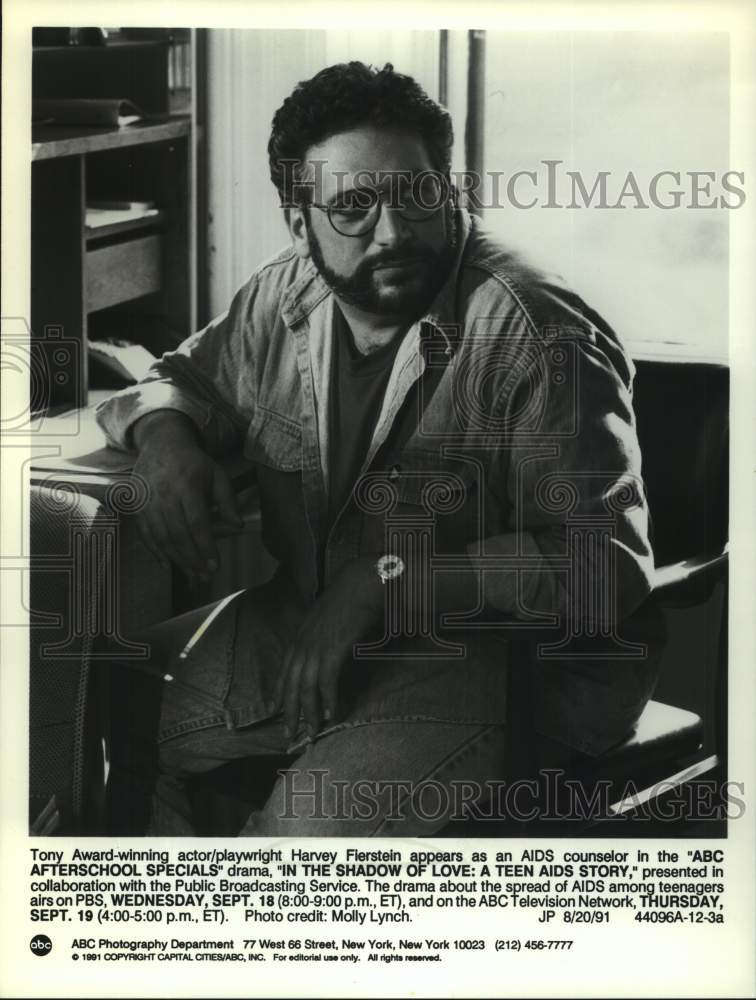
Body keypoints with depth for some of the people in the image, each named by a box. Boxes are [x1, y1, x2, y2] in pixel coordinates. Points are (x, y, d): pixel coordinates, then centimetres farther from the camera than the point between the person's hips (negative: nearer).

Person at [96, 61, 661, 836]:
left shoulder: (542, 339, -17)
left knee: (309, 831, -27)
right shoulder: (280, 301, 3)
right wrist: (164, 438, -4)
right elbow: (182, 378, 22)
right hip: (282, 631, 6)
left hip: (454, 663, -6)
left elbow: (609, 560, -21)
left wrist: (386, 582, -25)